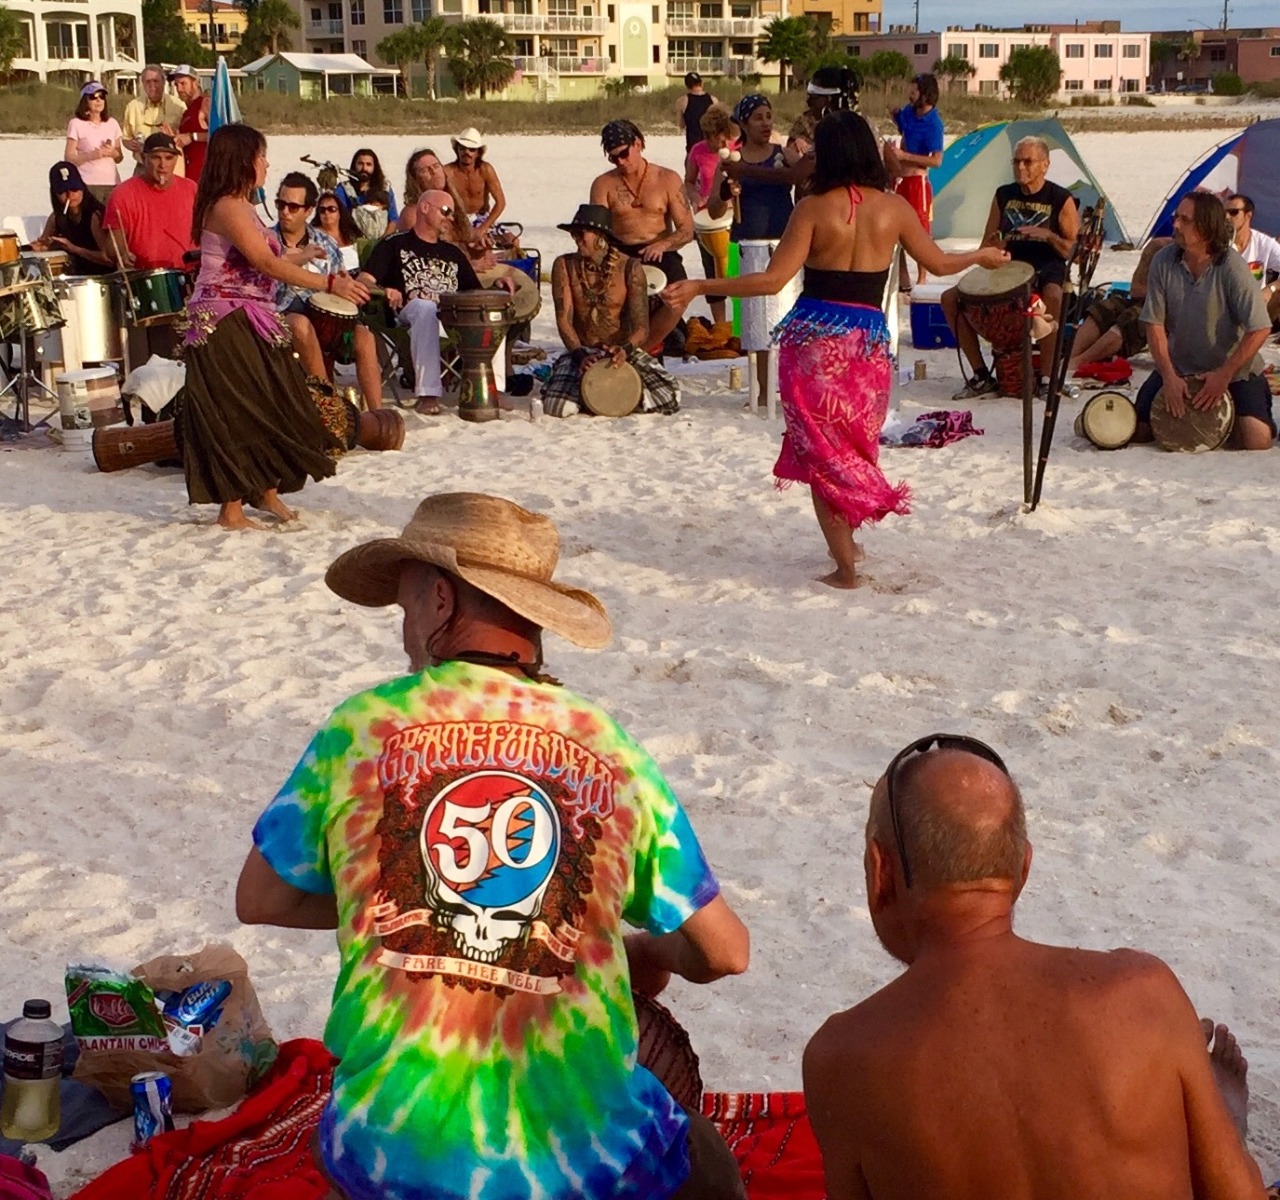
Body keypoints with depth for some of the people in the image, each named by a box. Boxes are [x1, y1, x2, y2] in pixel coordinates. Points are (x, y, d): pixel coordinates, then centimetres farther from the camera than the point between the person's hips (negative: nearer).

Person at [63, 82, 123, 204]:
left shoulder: (112, 123, 13)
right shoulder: (76, 124, 1)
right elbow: (68, 158, -3)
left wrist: (112, 153, -5)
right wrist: (91, 155, -16)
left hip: (112, 183, 4)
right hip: (87, 184, -4)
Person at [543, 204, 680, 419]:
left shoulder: (629, 268, -8)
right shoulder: (565, 266, -4)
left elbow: (641, 327, -11)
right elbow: (564, 319, -9)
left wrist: (626, 349, -33)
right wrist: (579, 355, -27)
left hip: (623, 351, 0)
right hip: (581, 351, 0)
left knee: (669, 397, -23)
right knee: (557, 406, -28)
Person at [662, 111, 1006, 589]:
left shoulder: (813, 209, -8)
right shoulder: (894, 208, 2)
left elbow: (772, 280, -14)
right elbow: (939, 263, 15)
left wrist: (698, 287, -8)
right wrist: (983, 256, 35)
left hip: (813, 337, -3)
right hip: (869, 340, 3)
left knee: (821, 449, 5)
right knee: (855, 448, 21)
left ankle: (845, 565, 2)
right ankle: (845, 542, 32)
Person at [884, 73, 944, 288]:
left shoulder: (933, 123, -17)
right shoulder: (909, 111, 4)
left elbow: (937, 160, -21)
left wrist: (905, 156, -23)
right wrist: (896, 116, 6)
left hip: (916, 181, -8)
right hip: (898, 179, 8)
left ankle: (922, 281, 7)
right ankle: (903, 280, 20)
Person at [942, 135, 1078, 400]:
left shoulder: (1061, 200, -3)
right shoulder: (1004, 195, 9)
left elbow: (1072, 251, -5)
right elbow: (988, 240, 15)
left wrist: (1048, 235, -22)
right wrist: (992, 250, -9)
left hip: (1045, 270, -5)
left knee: (1053, 298, -41)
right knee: (950, 299, -11)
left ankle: (1046, 376, -28)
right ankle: (981, 376, -4)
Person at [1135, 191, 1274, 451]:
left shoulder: (1233, 268, -19)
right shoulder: (1163, 262, -11)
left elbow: (1259, 329, -19)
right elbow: (1154, 324, -8)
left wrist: (1224, 375, -21)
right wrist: (1169, 376, -17)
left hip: (1235, 370, -3)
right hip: (1178, 368, 3)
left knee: (1256, 440, -19)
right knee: (1136, 431, -4)